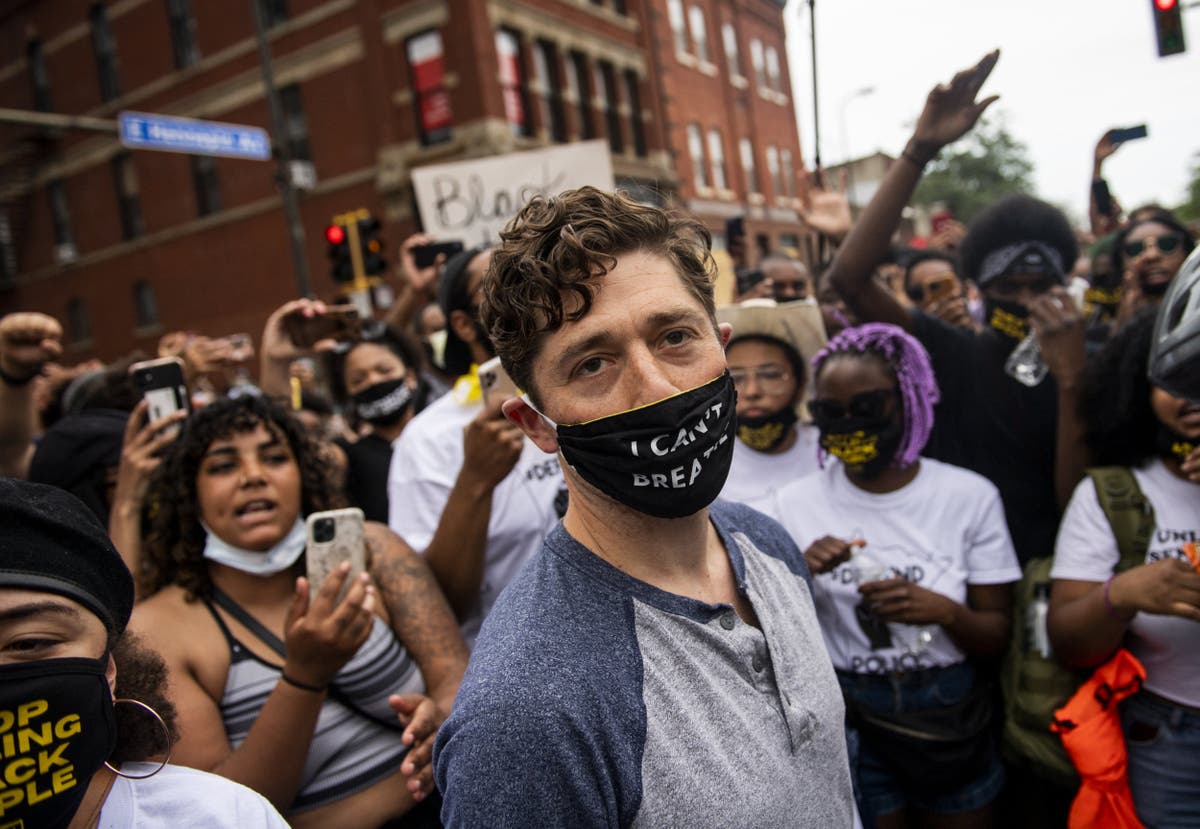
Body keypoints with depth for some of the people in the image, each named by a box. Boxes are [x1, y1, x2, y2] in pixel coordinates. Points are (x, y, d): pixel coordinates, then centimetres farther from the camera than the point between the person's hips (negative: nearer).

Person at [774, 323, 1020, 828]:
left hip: (951, 717, 1)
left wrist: (944, 612, -24)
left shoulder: (970, 496, -9)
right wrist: (800, 576, -21)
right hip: (846, 722, 0)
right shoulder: (795, 503, -7)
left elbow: (997, 638, -4)